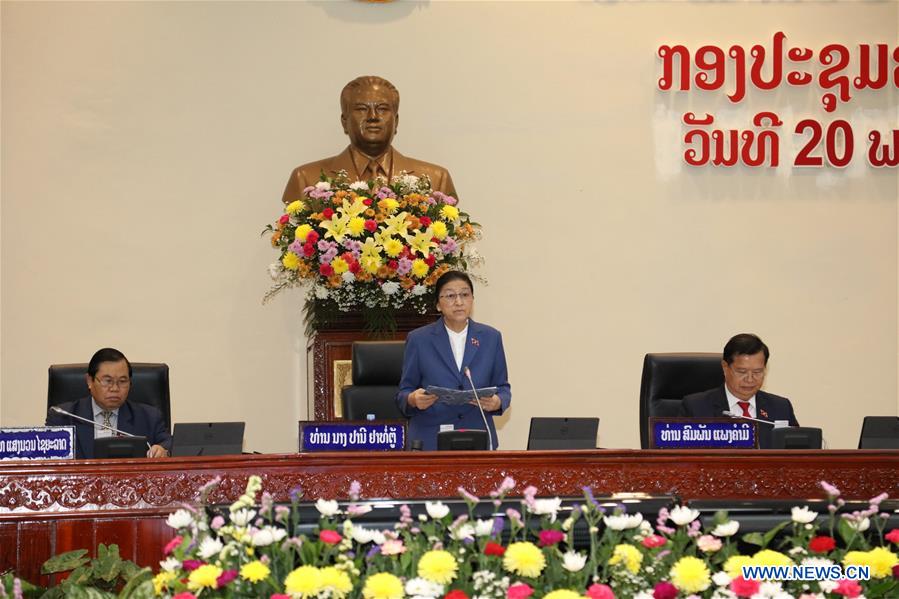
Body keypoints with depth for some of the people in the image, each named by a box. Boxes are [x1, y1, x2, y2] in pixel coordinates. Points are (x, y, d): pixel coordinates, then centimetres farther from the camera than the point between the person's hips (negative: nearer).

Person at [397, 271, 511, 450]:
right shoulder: (419, 340, 1)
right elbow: (404, 392, 3)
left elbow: (502, 387, 10)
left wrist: (497, 402, -12)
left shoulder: (491, 337, 6)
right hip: (430, 440, -1)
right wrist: (414, 400, -19)